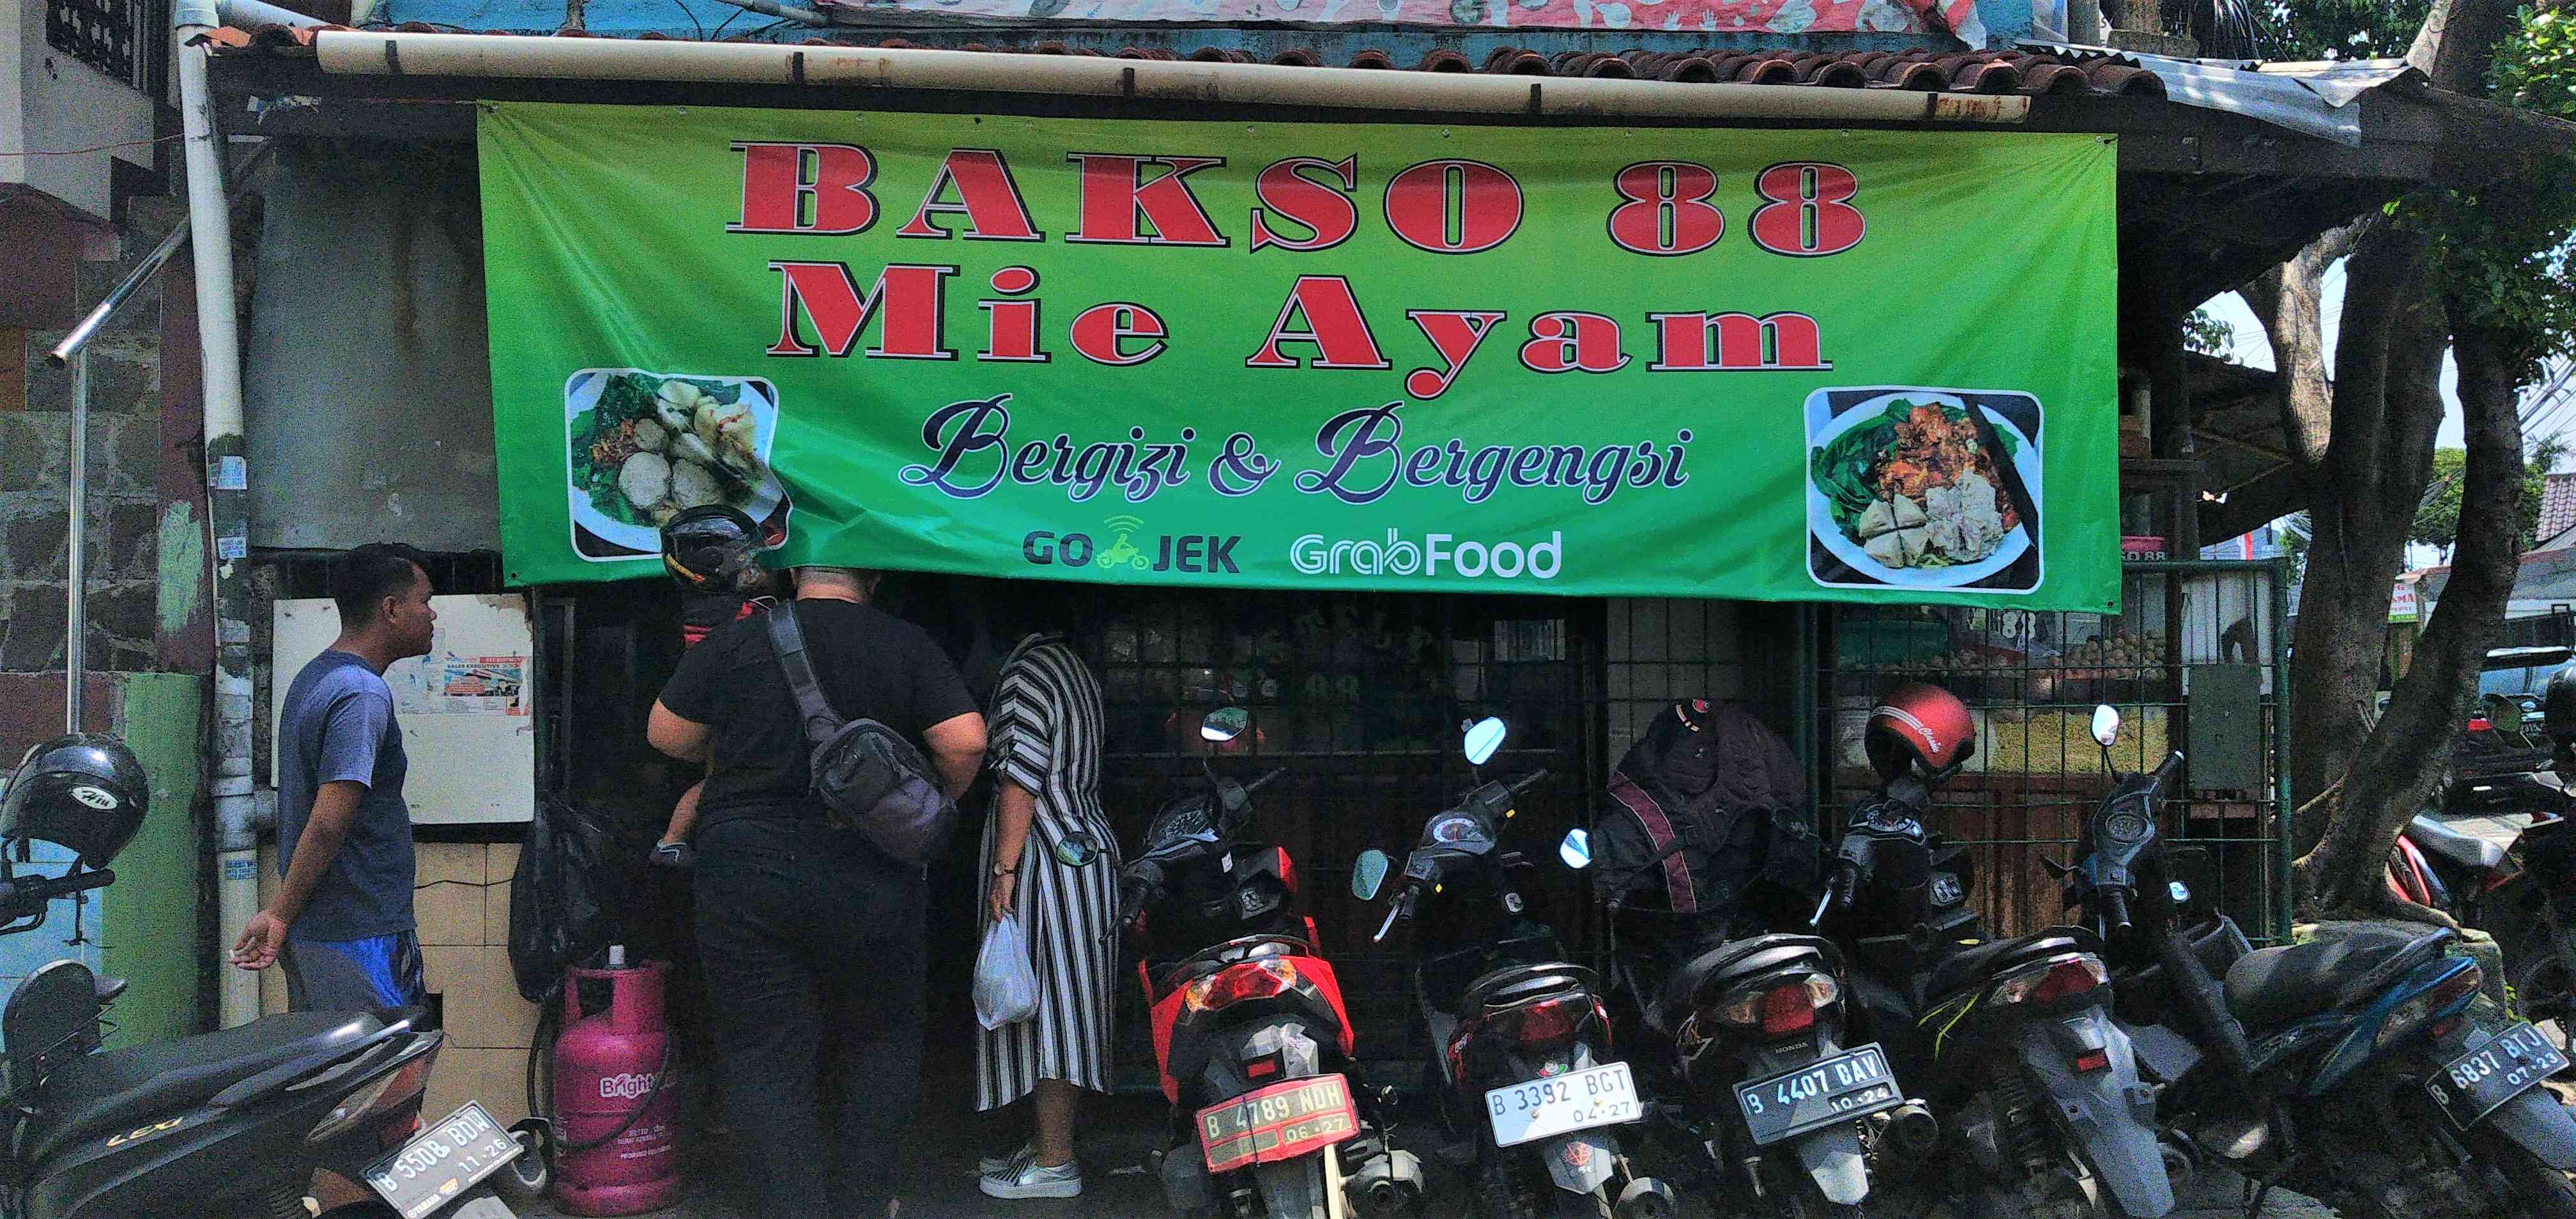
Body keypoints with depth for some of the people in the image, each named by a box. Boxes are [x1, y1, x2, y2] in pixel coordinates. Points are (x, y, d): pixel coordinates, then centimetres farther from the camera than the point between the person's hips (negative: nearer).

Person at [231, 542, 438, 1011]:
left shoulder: (312, 678, 15)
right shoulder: (363, 695, -17)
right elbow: (328, 824, -24)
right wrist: (280, 914, -14)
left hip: (312, 933, 10)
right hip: (361, 938, -10)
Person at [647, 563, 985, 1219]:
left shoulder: (737, 640, 1)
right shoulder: (905, 645, -2)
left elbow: (666, 734, 8)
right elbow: (966, 741, -10)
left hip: (745, 877, 0)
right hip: (871, 883, 0)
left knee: (766, 1059, 7)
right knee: (882, 1038, 19)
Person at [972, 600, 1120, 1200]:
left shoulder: (1022, 675, -12)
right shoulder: (1076, 668, 16)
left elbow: (1021, 777, -19)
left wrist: (1004, 870, -18)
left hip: (1046, 857, -10)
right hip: (1087, 846, 10)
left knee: (1046, 1002, -5)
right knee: (1061, 1002, 13)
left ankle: (1055, 1164, 1)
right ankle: (1049, 1144, 22)